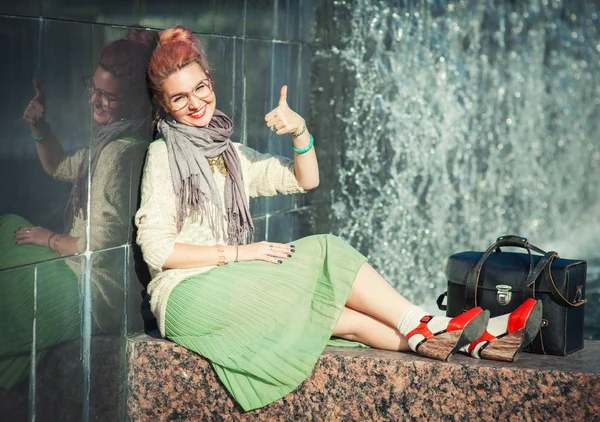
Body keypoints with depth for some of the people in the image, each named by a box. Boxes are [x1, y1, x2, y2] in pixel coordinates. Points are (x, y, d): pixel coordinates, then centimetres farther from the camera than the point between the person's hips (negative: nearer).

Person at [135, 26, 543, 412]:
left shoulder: (228, 153, 17)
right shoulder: (164, 154, -3)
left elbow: (305, 180, 16)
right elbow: (157, 249, -10)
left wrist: (300, 131, -3)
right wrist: (236, 252, -14)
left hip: (231, 289, 6)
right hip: (188, 294, -6)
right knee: (323, 253, -20)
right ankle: (422, 331, -18)